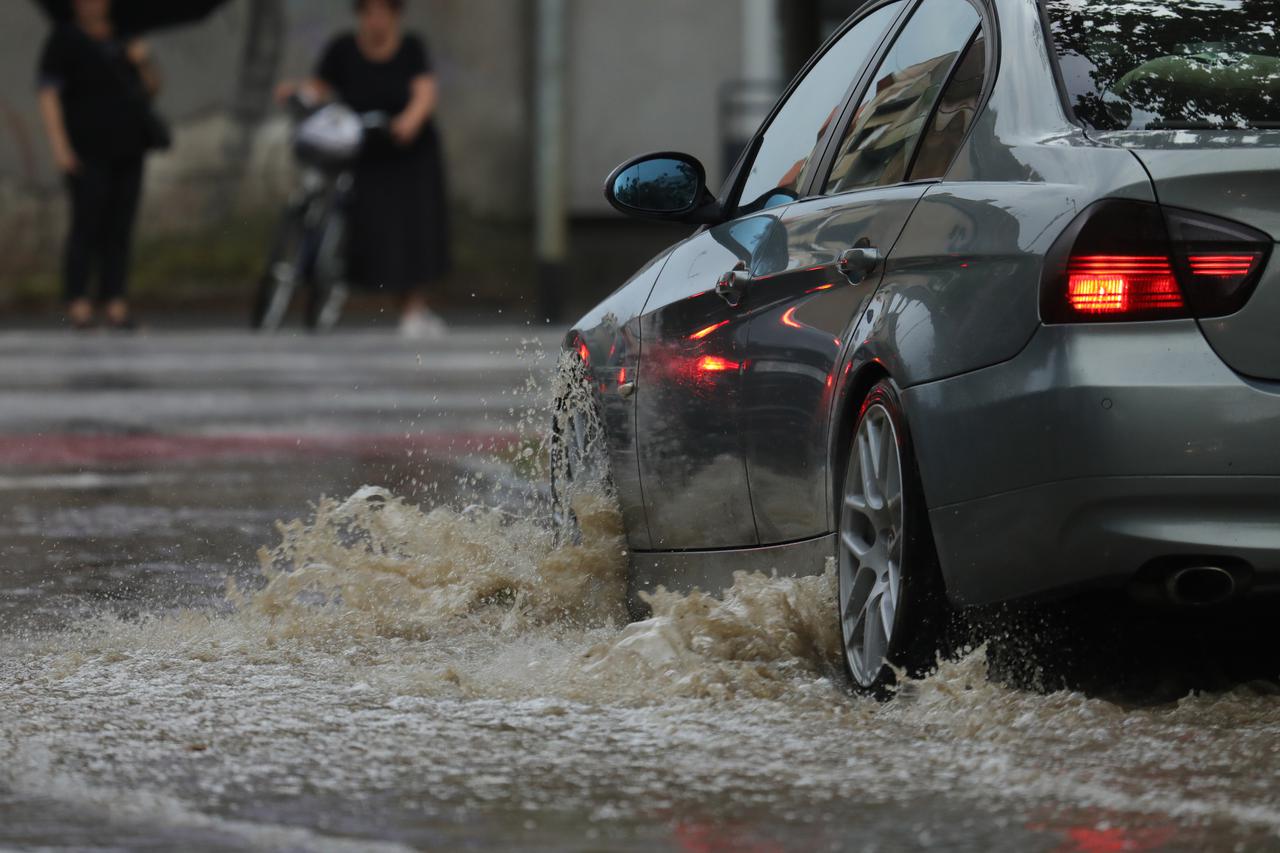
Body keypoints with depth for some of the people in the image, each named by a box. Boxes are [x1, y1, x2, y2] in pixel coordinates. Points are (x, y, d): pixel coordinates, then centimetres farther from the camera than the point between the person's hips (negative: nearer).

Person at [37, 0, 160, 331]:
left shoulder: (122, 39, 16)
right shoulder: (64, 40, -1)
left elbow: (152, 89, 21)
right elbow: (48, 96, -7)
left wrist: (143, 62, -1)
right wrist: (60, 146, -16)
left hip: (127, 151, 5)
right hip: (89, 152, -5)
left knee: (120, 228, 1)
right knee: (87, 222, -11)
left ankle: (116, 303, 0)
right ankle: (78, 304, -10)